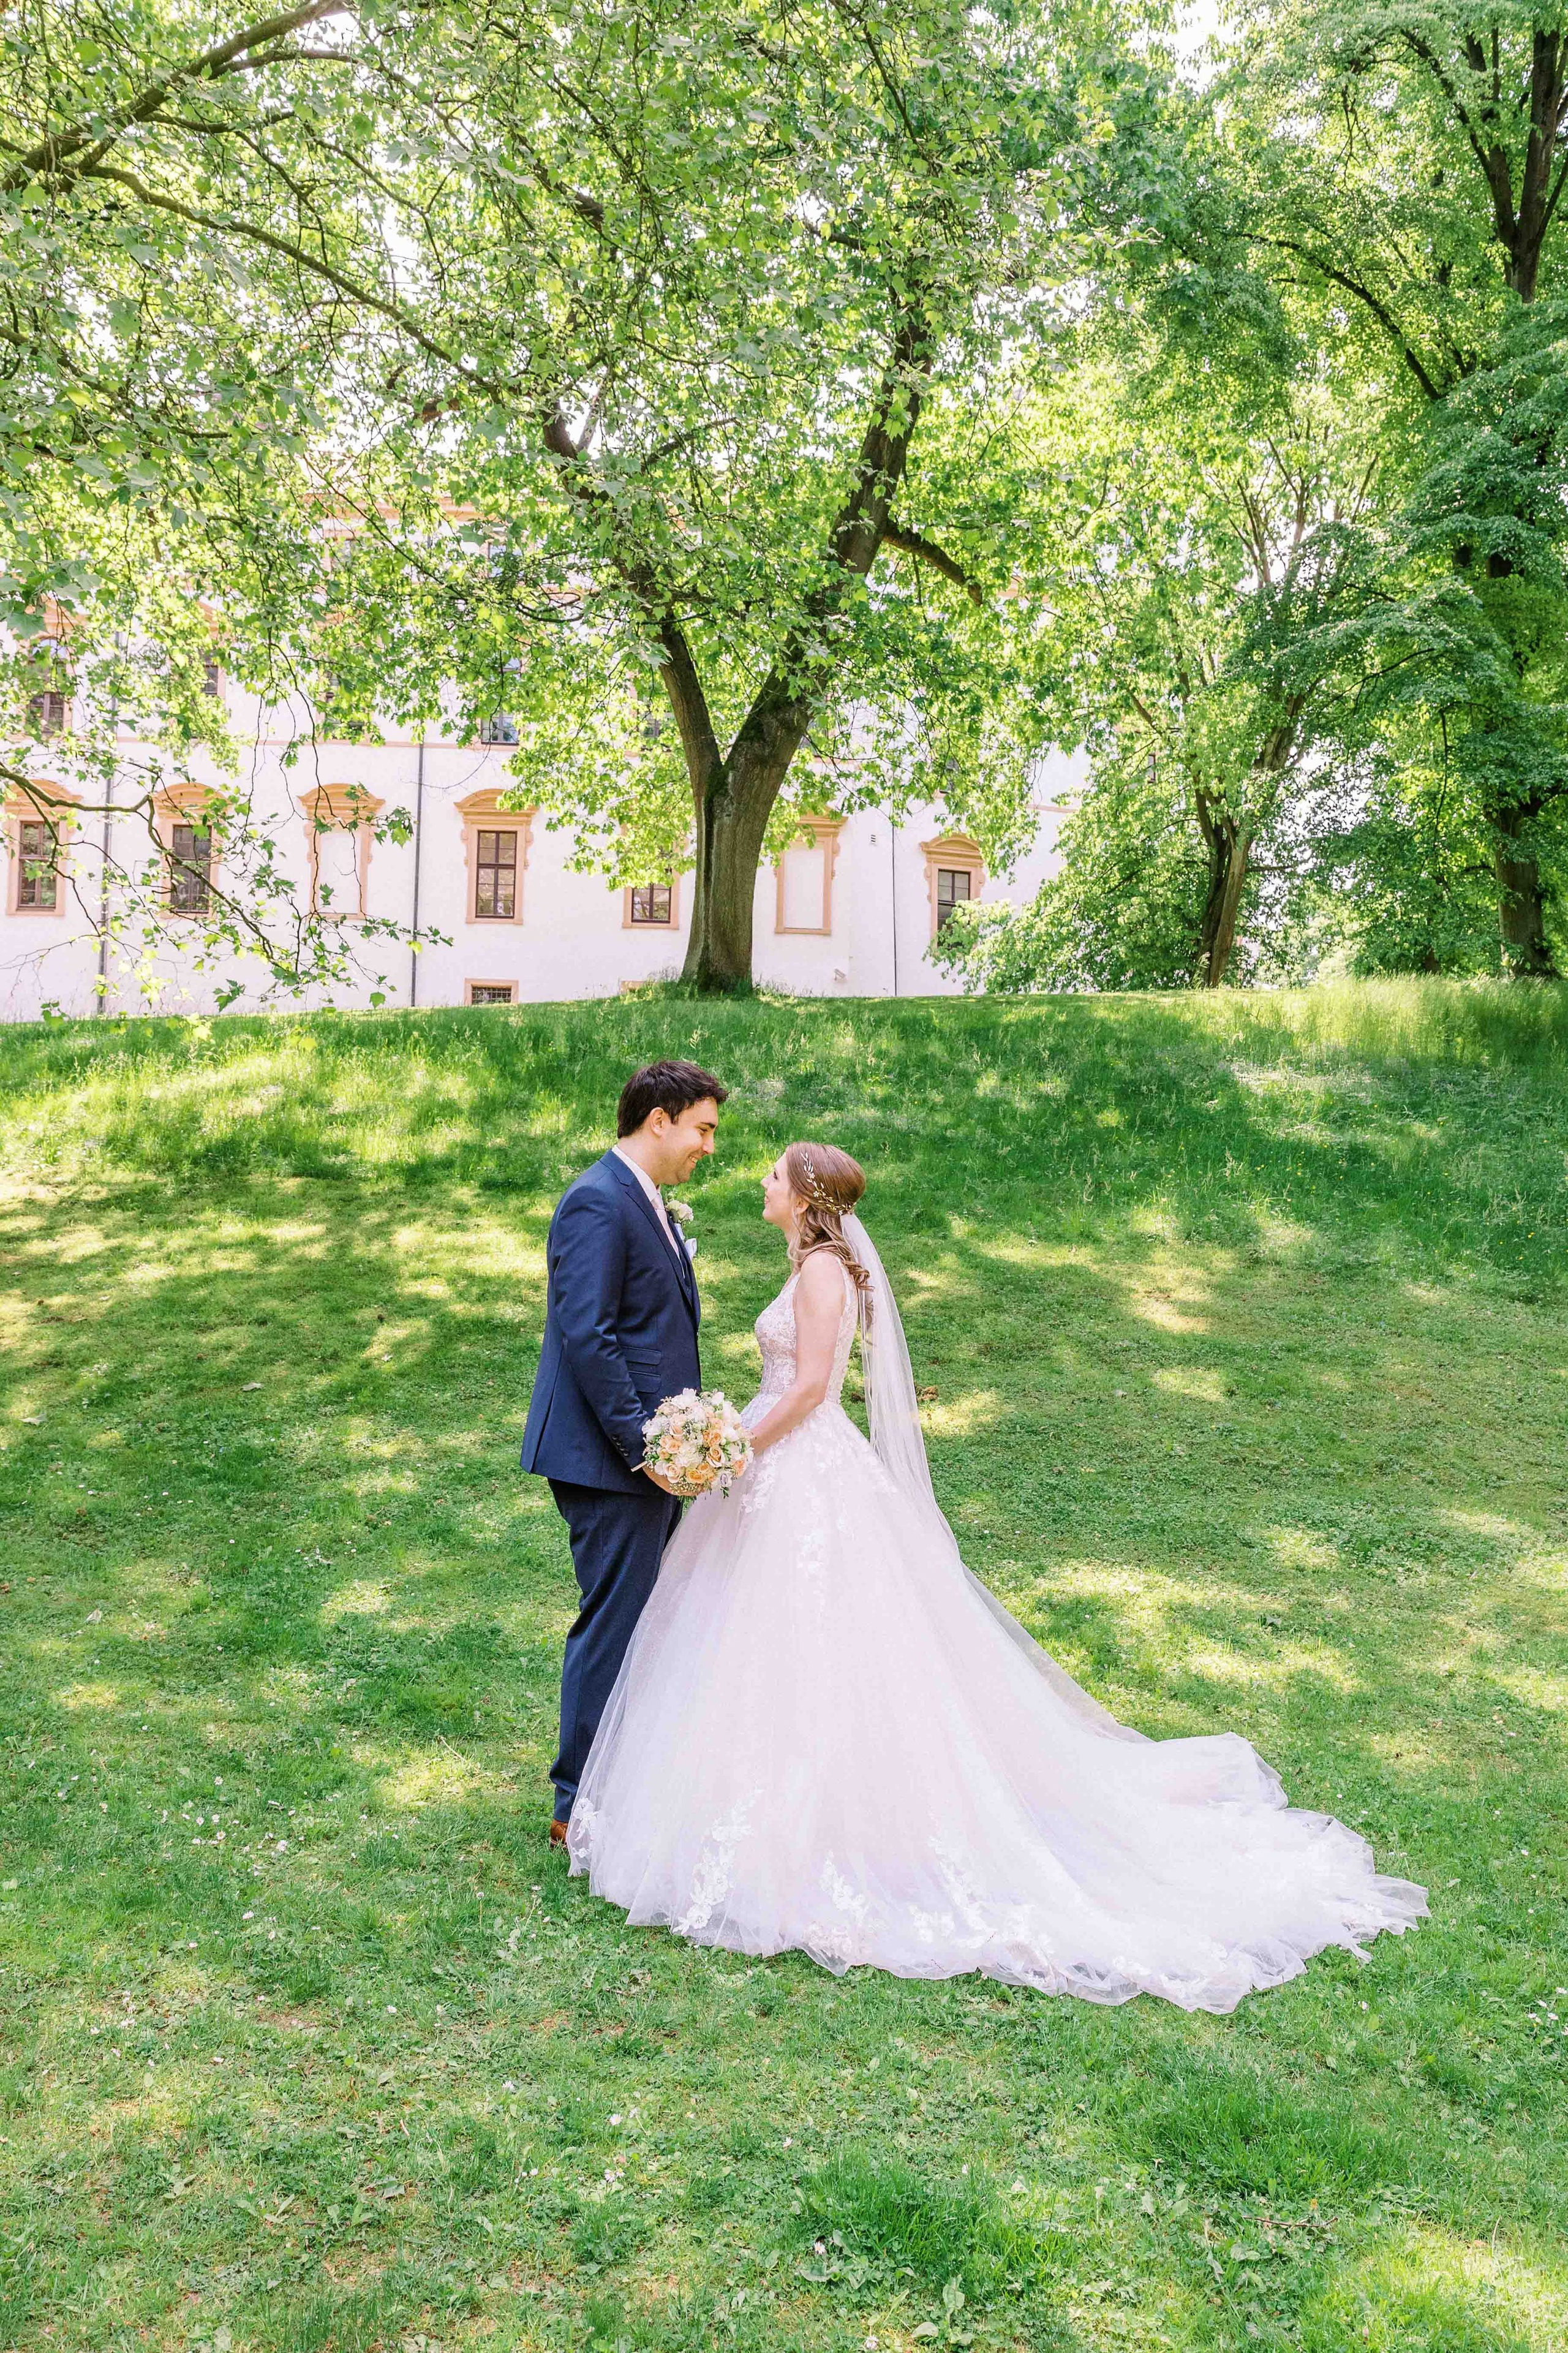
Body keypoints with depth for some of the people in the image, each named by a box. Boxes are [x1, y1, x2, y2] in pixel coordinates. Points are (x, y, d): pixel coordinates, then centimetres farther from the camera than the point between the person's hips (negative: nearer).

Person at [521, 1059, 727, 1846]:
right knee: (613, 1625, -2)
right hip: (610, 1459, -10)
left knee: (653, 1619, 17)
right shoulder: (598, 1203, -17)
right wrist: (641, 1443, -22)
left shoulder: (643, 1202, 15)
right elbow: (586, 1336, -23)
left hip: (647, 1455, 10)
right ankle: (583, 1804, 10)